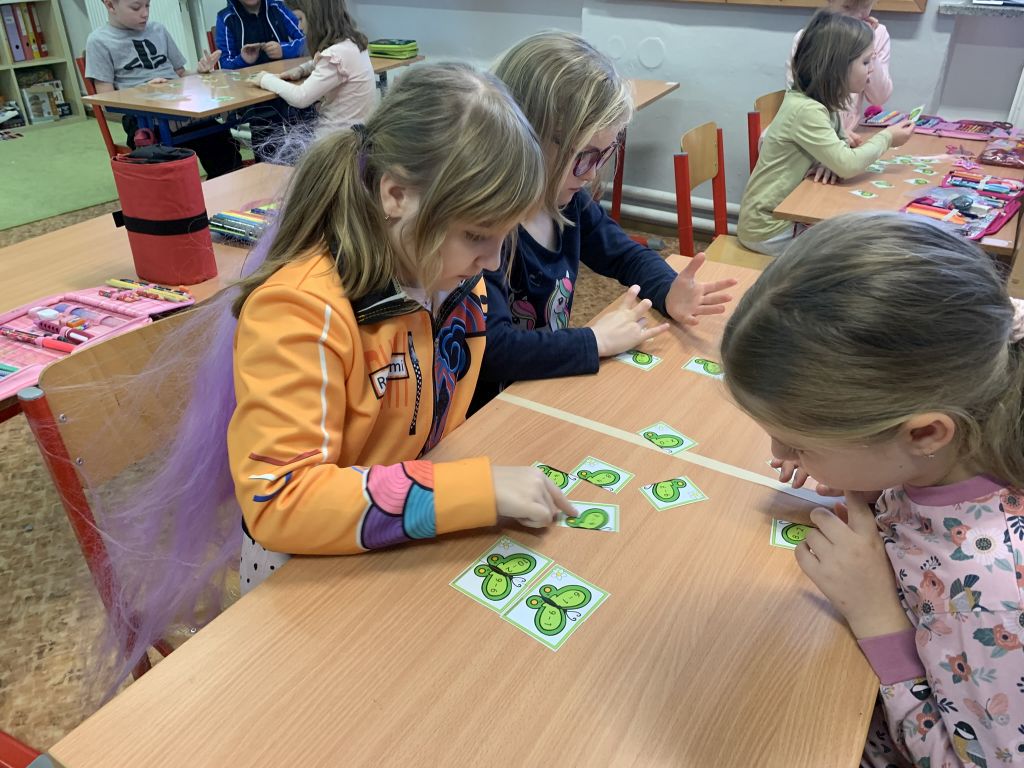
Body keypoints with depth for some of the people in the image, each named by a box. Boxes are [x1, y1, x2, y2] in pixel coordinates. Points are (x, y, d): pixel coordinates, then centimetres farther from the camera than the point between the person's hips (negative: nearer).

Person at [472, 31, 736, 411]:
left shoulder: (567, 198, -2)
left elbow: (627, 254, 14)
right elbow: (491, 348, -35)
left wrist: (668, 293, -6)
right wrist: (596, 340, -24)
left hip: (553, 382, 7)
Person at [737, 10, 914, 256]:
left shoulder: (820, 103, 5)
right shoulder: (806, 110, -25)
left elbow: (838, 155, 14)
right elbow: (848, 165, -26)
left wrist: (831, 160, -11)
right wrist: (886, 138, -8)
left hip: (786, 213, 8)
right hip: (769, 228, -8)